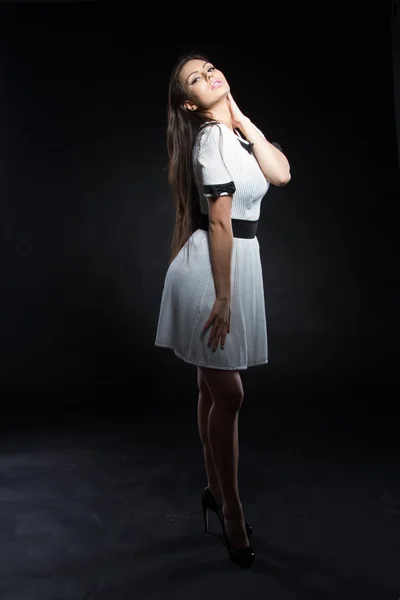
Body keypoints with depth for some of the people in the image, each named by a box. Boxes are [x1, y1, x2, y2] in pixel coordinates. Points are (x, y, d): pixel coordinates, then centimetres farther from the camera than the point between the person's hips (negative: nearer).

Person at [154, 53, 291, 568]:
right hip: (210, 269, -9)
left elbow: (282, 173, -2)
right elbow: (219, 223, -19)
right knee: (228, 394, -3)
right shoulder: (213, 138, -13)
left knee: (214, 389, 16)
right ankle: (231, 511, 12)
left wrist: (241, 117, -1)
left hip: (236, 262, 9)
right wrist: (223, 297, -19)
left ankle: (216, 490, 31)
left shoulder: (237, 131, 14)